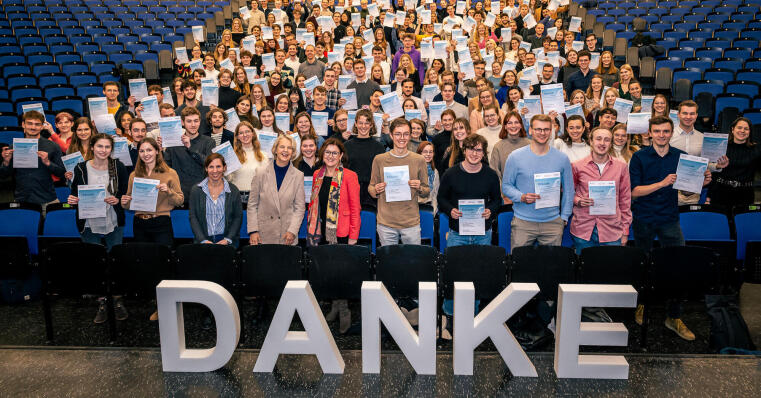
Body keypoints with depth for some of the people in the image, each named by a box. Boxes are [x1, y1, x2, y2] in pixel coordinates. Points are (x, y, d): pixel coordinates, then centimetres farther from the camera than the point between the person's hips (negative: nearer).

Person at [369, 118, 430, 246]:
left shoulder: (419, 160, 4)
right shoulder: (379, 159, 3)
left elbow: (427, 191, 9)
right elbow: (371, 188, 10)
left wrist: (420, 188, -12)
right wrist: (376, 190, -12)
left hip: (412, 222, 0)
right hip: (386, 222, 0)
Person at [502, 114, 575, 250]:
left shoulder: (562, 158, 5)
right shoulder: (515, 157, 0)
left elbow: (568, 190, 11)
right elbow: (506, 186, 4)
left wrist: (564, 217, 6)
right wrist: (521, 197, -14)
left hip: (553, 222, 2)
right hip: (523, 222, -1)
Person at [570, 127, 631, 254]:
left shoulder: (621, 167, 6)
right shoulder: (577, 166, 2)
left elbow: (625, 200, 10)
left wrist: (625, 231, 8)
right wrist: (577, 201, -10)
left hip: (612, 232, 1)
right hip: (582, 231, -1)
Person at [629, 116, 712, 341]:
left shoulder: (680, 156, 4)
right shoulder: (639, 157, -4)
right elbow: (635, 191, -11)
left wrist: (702, 182, -11)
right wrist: (663, 183, -23)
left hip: (670, 219, 2)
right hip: (644, 219, -1)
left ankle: (674, 317, 7)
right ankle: (642, 305, 33)